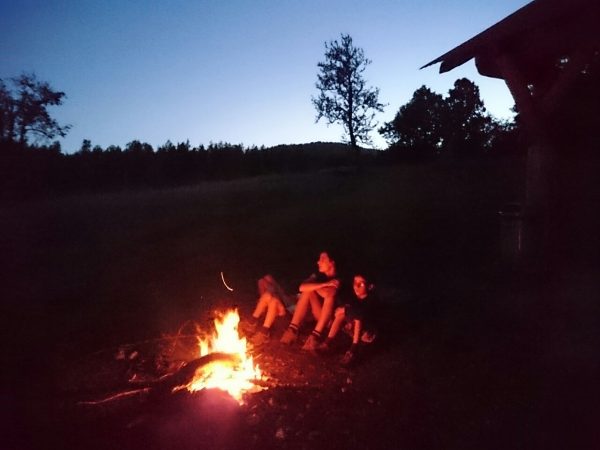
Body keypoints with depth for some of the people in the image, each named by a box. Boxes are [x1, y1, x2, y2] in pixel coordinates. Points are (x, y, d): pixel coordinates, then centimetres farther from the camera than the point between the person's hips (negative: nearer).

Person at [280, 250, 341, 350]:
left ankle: (316, 335, -36)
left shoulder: (339, 280, -2)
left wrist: (314, 287, -7)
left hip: (333, 317, -4)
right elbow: (302, 287, -10)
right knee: (308, 291, -17)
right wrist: (324, 285, -18)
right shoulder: (318, 276, 9)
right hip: (317, 316, 4)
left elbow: (330, 294, -18)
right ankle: (293, 329, -25)